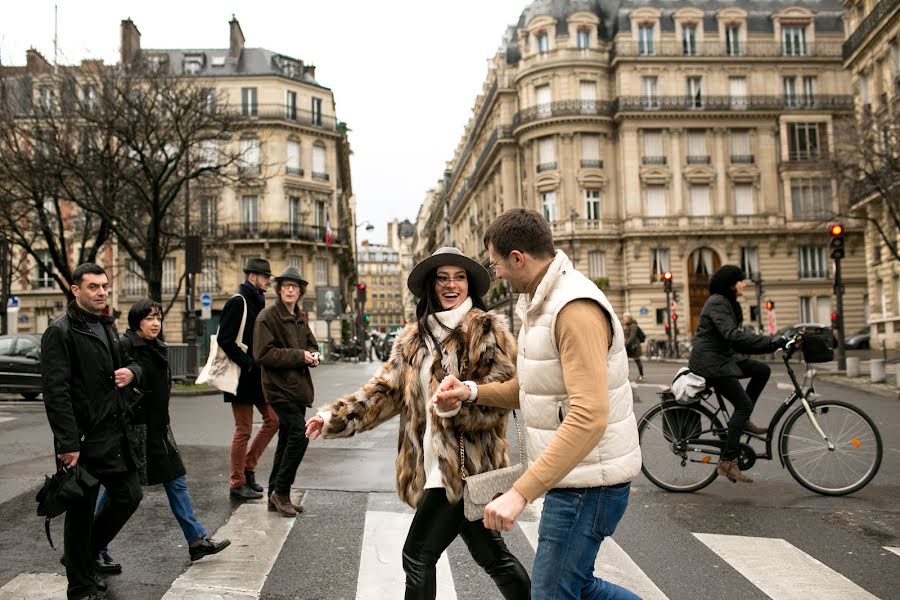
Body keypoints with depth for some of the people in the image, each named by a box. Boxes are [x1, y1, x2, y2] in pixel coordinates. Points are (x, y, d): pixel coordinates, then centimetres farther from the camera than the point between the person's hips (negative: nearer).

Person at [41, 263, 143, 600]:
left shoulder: (106, 327, 15)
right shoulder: (60, 332, -11)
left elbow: (129, 362, 28)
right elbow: (56, 392, -17)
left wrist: (131, 371, 2)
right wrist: (68, 444, -21)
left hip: (116, 433, 8)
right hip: (84, 439, -8)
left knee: (129, 496, 15)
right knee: (81, 512, 5)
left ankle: (86, 554, 37)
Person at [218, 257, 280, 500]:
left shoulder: (257, 302, 16)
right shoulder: (237, 302, -12)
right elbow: (224, 339, -20)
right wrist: (247, 363, -19)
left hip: (257, 375, 9)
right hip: (241, 377, -9)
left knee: (273, 419, 10)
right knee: (243, 431, -1)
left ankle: (248, 468, 21)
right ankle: (237, 483, 11)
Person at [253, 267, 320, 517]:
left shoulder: (300, 318, 16)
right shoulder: (267, 317, -9)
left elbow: (311, 345, 24)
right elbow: (263, 354, -17)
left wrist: (313, 355, -1)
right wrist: (298, 355, -19)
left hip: (297, 387, 8)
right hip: (280, 387, -8)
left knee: (287, 439, 12)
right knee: (299, 434, -16)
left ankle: (276, 495, 21)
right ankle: (281, 492, -3)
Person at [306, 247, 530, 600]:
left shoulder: (489, 330, -5)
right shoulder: (414, 338, 12)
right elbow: (385, 390, 8)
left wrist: (460, 403, -31)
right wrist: (334, 417, -3)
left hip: (466, 463, -6)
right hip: (436, 463, 6)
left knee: (418, 554, -3)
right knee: (491, 554, 14)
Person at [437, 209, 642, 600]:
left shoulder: (576, 308, -22)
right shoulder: (540, 304, 11)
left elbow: (589, 417, -31)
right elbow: (532, 388, 17)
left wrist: (520, 493, -34)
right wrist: (472, 392, 0)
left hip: (587, 484, -10)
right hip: (572, 476, 10)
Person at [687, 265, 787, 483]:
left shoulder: (729, 303, 15)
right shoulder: (717, 303, -18)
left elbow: (739, 335, 13)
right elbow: (733, 335, -30)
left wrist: (771, 343, 3)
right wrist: (770, 342, -32)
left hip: (724, 357, 10)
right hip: (710, 361, -10)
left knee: (763, 370, 4)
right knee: (744, 404, -13)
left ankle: (743, 420, 11)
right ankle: (727, 461, -11)